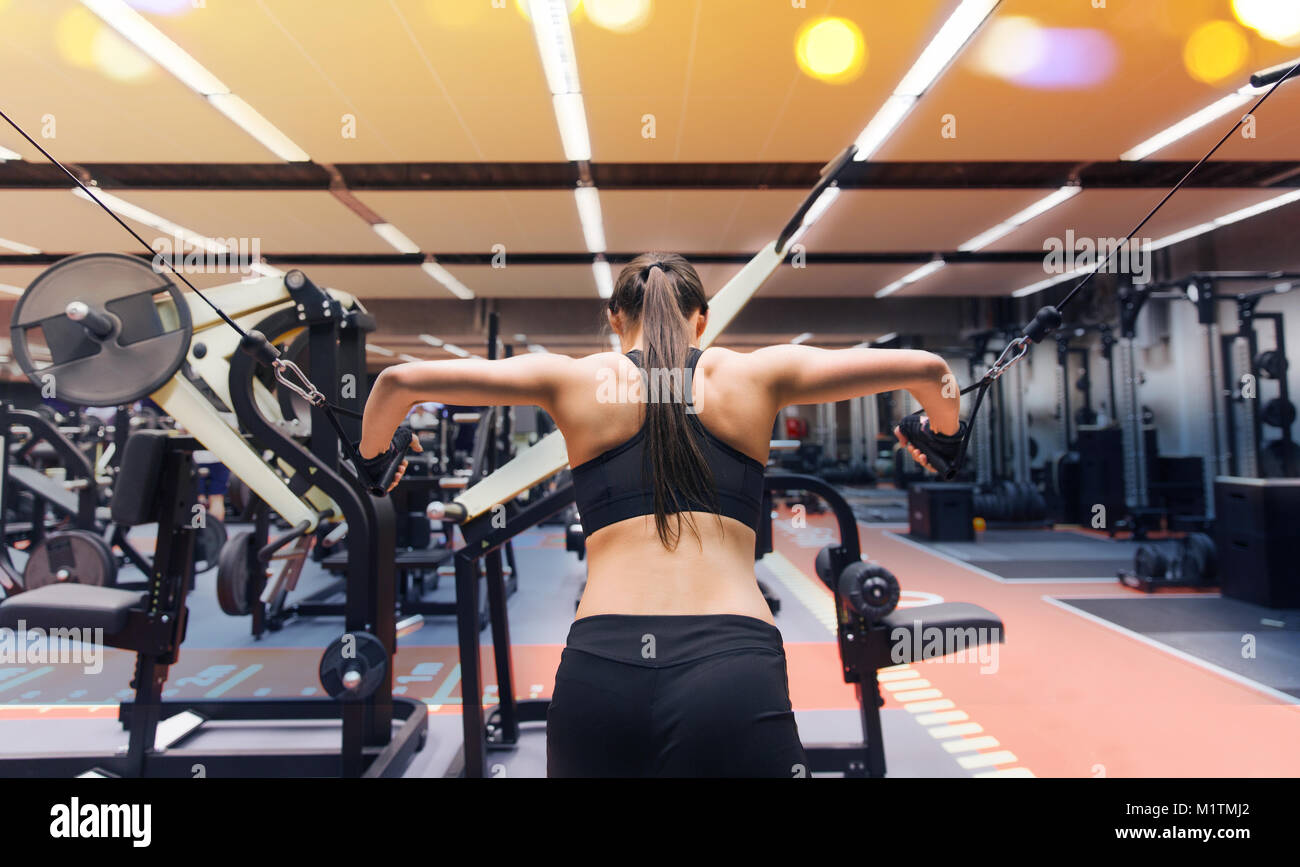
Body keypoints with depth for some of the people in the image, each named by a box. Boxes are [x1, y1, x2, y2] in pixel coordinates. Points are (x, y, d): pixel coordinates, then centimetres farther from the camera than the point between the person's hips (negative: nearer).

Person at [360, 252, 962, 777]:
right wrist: (942, 437, 35)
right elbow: (926, 368, 15)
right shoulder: (756, 375, 11)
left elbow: (401, 380, 12)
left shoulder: (576, 380, 10)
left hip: (599, 669, 2)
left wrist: (373, 461, 31)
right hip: (734, 665, -1)